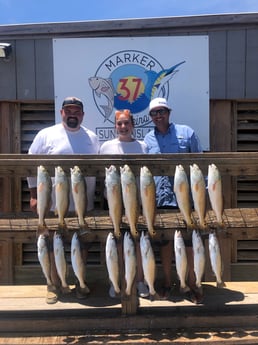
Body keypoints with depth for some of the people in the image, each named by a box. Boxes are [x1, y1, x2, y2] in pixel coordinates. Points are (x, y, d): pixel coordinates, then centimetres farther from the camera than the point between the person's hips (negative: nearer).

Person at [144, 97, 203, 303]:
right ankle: (167, 283, 28)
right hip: (161, 200, 2)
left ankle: (192, 285, 21)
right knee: (165, 242, 12)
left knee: (190, 243, 4)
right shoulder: (147, 140, 9)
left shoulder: (186, 132, 4)